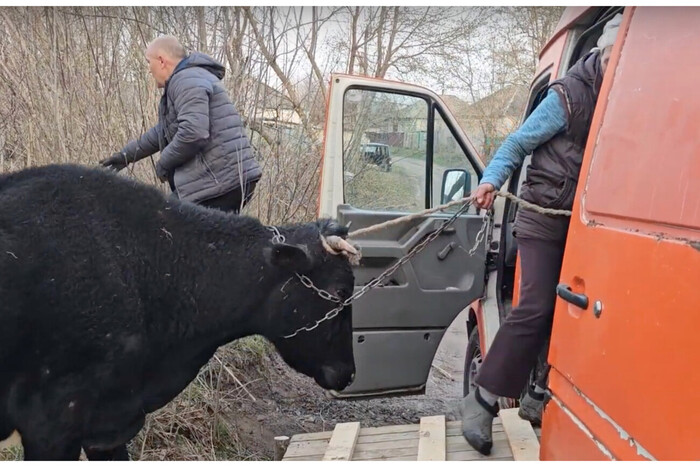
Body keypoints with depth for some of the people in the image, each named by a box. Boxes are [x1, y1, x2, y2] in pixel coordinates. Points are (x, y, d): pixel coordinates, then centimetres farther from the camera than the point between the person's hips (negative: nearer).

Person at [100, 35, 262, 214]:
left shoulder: (187, 81, -10)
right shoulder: (186, 80, 26)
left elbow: (192, 133, -25)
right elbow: (162, 131, 34)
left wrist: (163, 164, -9)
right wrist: (126, 154, 34)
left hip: (220, 182, -11)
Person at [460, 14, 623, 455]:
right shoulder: (568, 95, -10)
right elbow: (517, 144, -6)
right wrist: (491, 181, -19)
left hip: (585, 224, 5)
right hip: (544, 217, -5)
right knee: (536, 308, -13)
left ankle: (540, 397, 18)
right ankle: (482, 401, -4)